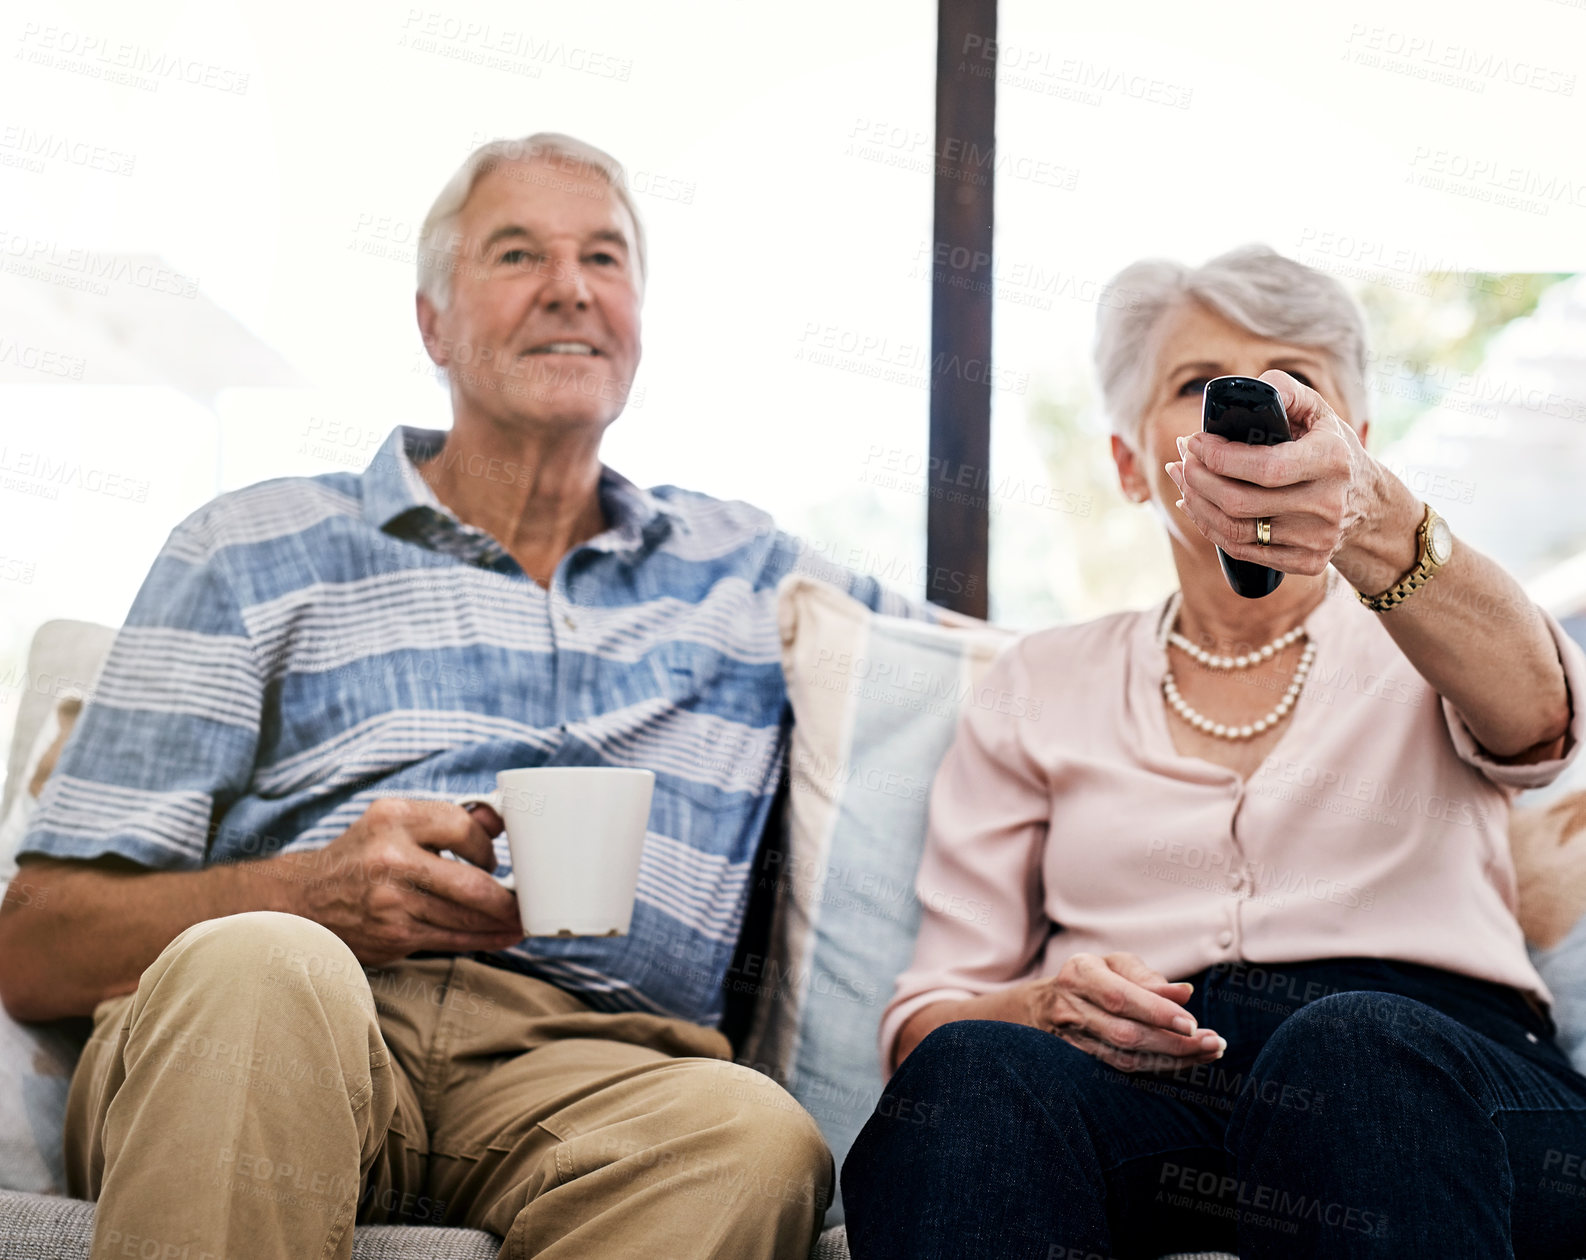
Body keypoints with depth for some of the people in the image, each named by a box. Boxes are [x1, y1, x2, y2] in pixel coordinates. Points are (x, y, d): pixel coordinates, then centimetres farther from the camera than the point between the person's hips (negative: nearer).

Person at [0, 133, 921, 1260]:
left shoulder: (742, 567, 25)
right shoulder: (257, 551, 17)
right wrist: (320, 896, -10)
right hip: (264, 1039, -1)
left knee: (756, 1138, -34)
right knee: (257, 972, -37)